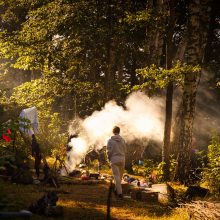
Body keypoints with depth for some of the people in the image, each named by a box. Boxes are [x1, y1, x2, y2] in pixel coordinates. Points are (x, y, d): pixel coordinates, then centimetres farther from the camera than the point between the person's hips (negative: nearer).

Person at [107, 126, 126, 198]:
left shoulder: (110, 140, -6)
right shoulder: (122, 140, 1)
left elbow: (109, 151, -7)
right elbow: (124, 150, 4)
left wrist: (109, 159, 9)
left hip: (114, 159, -3)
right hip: (122, 159, 3)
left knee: (116, 176, -4)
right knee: (120, 176, 18)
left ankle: (119, 192, -12)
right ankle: (117, 190, 30)